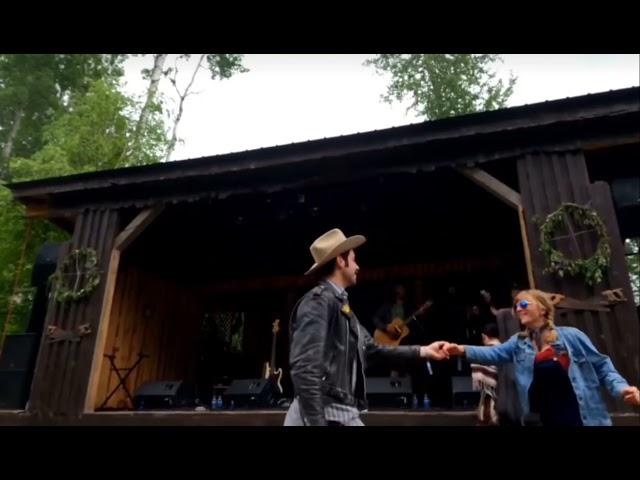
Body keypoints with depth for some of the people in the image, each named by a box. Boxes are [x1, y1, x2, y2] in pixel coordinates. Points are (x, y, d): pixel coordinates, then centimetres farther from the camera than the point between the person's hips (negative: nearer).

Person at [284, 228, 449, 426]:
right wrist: (317, 422, -24)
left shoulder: (342, 306, 17)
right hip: (321, 414, -10)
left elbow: (373, 350, 20)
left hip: (345, 414, 10)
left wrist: (423, 351, 21)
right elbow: (304, 368, -22)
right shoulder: (318, 300, -14)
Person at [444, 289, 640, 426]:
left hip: (583, 417, -3)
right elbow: (493, 354, -7)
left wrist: (621, 387, -15)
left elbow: (601, 365, 3)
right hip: (543, 418, 3)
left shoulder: (571, 336, -1)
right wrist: (463, 350, -23)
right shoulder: (518, 343, 7)